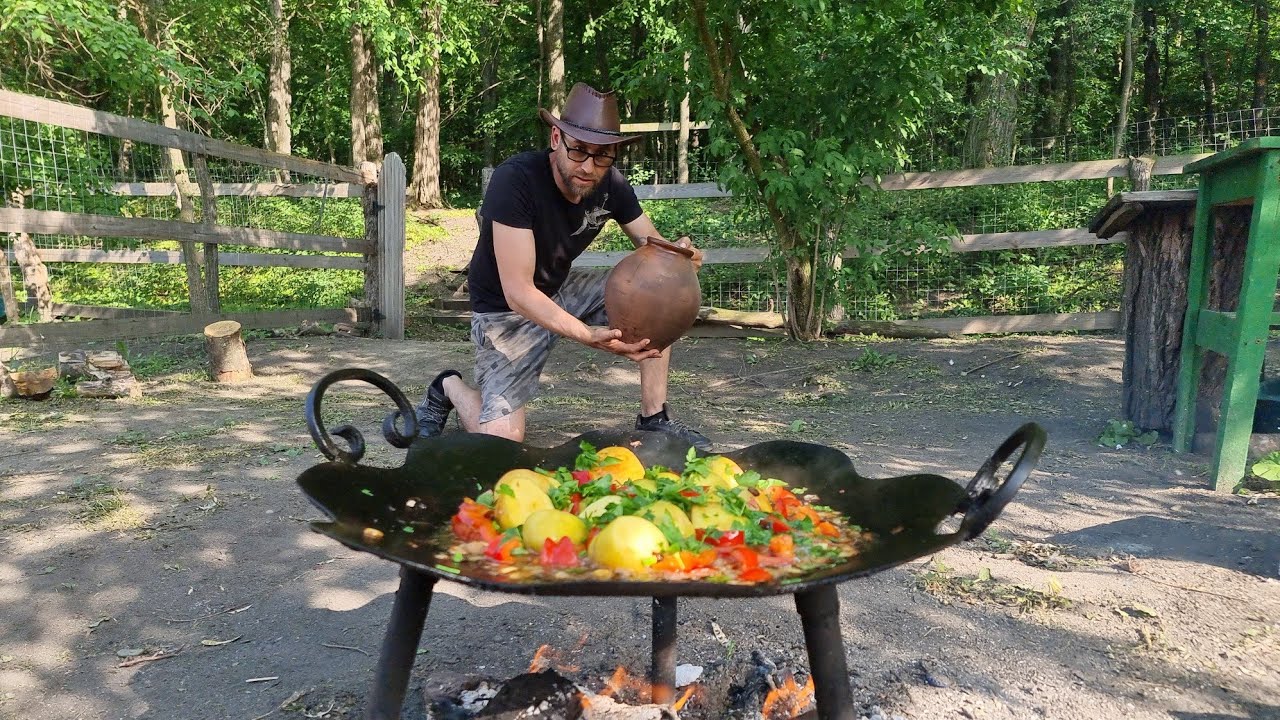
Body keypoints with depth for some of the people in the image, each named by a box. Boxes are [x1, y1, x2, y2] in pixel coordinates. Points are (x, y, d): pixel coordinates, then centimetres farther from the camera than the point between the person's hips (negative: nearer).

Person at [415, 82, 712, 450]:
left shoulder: (612, 185, -12)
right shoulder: (515, 180, -30)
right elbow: (519, 292, -33)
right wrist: (588, 334, -47)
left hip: (561, 289, 6)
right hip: (506, 309, -6)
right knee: (502, 440, -17)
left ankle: (654, 419, -1)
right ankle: (449, 388, 16)